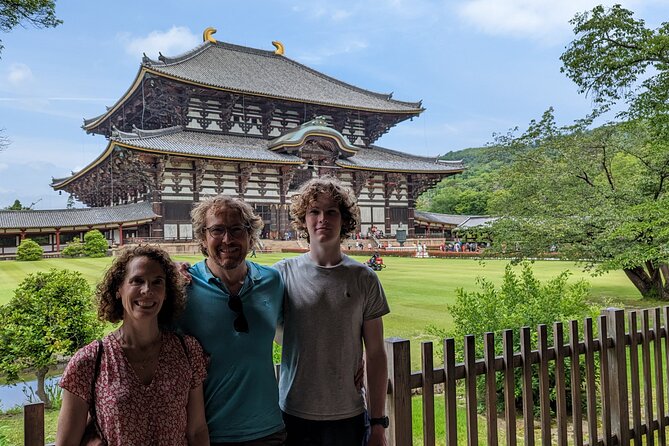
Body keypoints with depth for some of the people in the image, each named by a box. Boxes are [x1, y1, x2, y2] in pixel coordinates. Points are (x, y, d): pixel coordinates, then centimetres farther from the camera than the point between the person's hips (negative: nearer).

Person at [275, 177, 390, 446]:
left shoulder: (364, 279, -3)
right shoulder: (283, 273, -4)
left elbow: (375, 354, 1)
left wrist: (378, 422, 1)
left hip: (348, 417, 1)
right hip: (293, 415, 0)